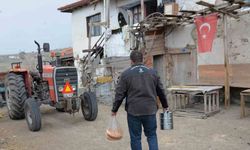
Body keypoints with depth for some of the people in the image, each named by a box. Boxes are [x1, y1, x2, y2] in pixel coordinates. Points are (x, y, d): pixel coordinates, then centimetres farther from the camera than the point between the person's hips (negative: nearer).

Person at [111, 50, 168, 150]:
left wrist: (114, 110, 6)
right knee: (151, 135, 15)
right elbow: (161, 91, 13)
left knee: (135, 137, 9)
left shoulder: (126, 74, -2)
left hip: (133, 111, -2)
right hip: (150, 110, 2)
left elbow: (119, 94, -4)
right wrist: (165, 106, 25)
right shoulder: (152, 72, 7)